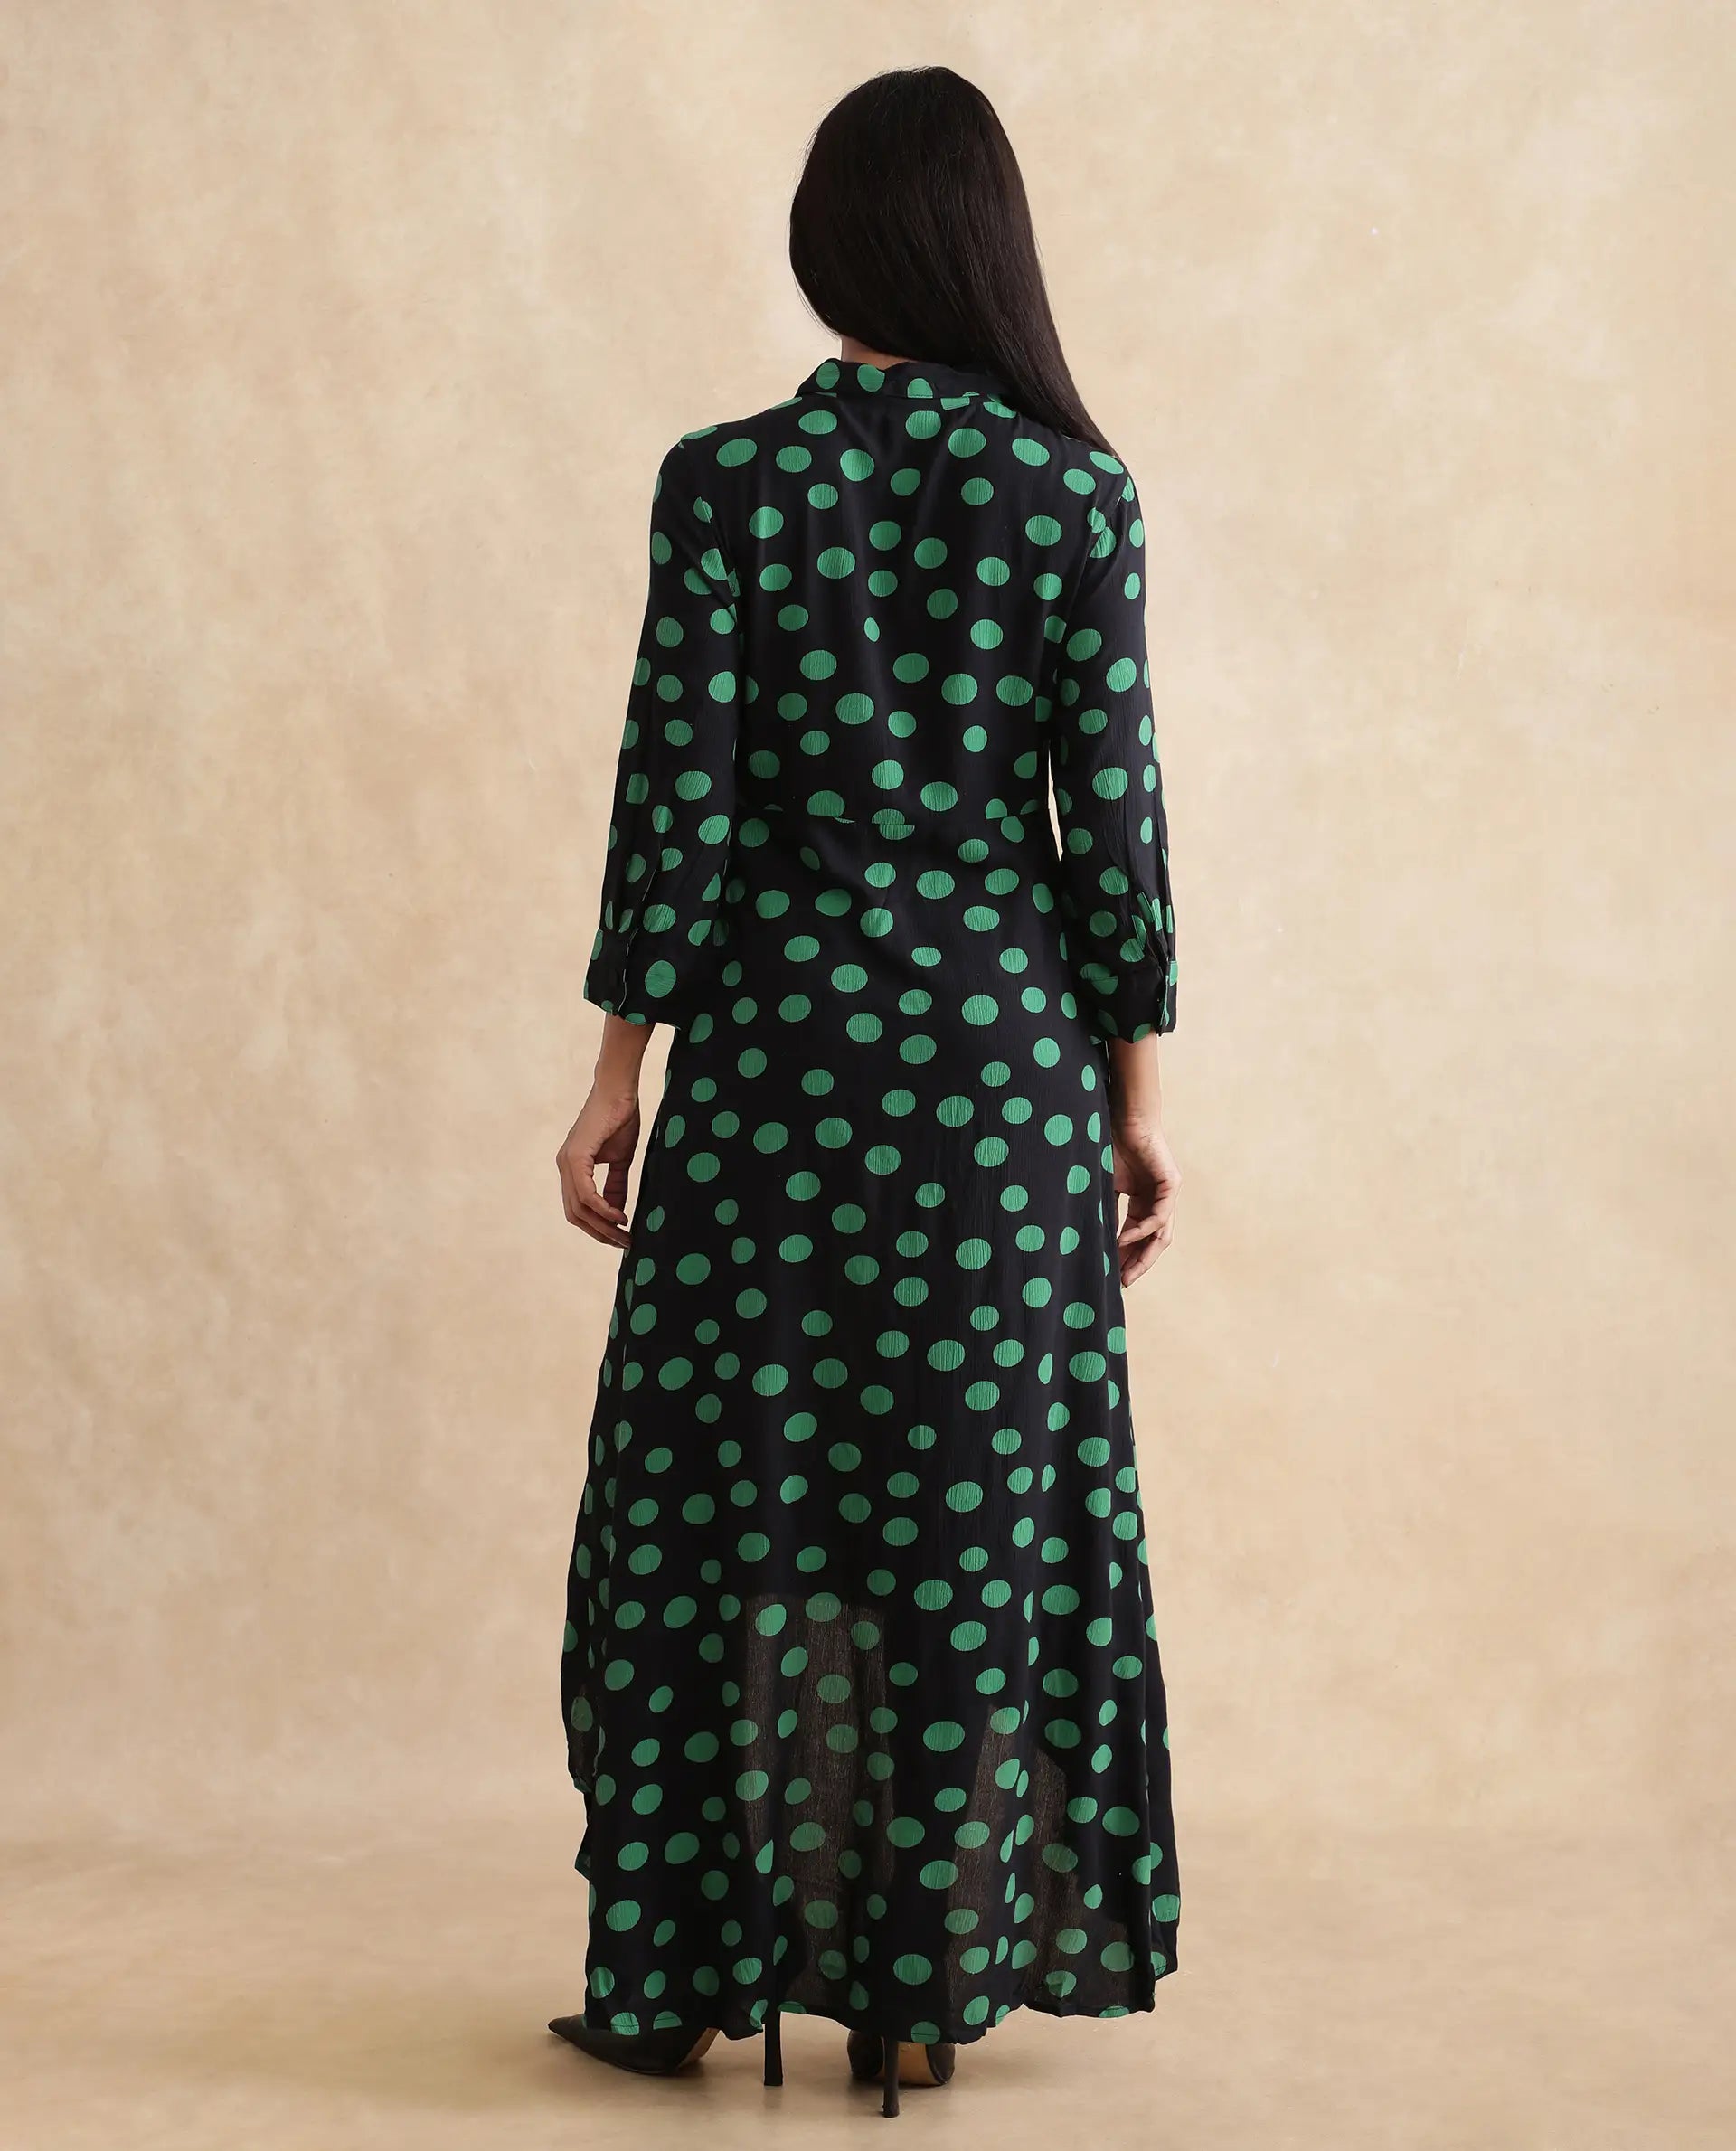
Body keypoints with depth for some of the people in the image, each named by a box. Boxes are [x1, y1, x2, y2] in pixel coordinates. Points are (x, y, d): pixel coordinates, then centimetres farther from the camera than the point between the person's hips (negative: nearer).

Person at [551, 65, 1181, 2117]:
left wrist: (623, 1064, 1)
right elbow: (1113, 806, -2)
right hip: (1003, 1052, 1)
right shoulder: (1076, 487, -1)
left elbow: (677, 795, -6)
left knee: (719, 1486, 9)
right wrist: (1134, 1085, 5)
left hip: (778, 1043, -1)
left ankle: (682, 1966, 17)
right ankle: (922, 1987, 15)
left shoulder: (725, 479, -5)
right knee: (976, 1501, 8)